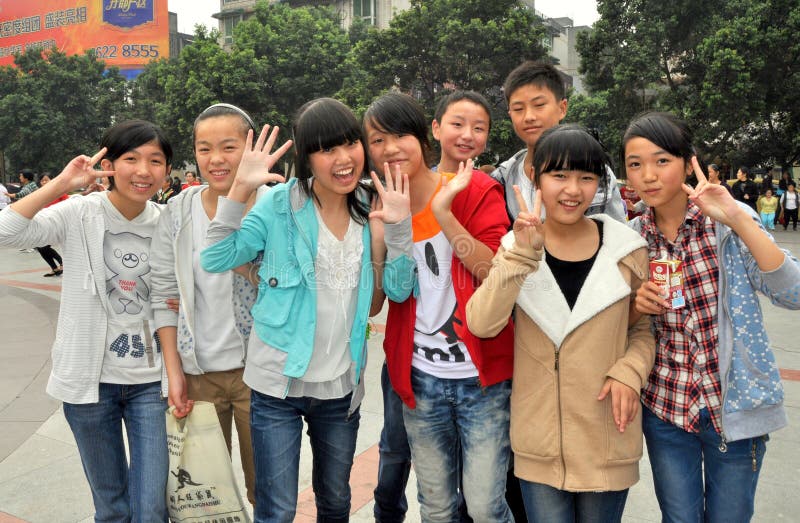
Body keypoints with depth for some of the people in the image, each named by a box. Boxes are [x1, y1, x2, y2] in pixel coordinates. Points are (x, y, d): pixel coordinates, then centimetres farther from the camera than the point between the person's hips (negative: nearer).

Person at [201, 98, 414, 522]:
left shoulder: (369, 210, 0)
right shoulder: (280, 203, -10)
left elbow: (398, 289, -2)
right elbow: (216, 259, -14)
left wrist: (398, 227, -15)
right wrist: (240, 188, -23)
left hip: (341, 386, 4)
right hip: (278, 382, -3)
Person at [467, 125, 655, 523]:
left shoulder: (627, 250, -4)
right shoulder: (517, 246, -5)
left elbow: (644, 328, 7)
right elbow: (482, 324, -19)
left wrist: (629, 372, -12)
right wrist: (522, 253, -27)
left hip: (606, 435, 1)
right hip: (539, 435, 0)